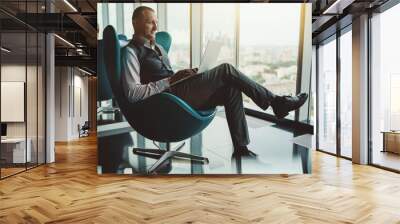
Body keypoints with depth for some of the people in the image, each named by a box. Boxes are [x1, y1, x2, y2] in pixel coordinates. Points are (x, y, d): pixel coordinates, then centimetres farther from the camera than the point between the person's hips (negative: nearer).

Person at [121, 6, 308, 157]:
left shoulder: (158, 48, 22)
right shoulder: (130, 52, -6)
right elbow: (132, 93, -17)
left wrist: (181, 75, 3)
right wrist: (169, 81, -17)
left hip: (178, 91, 8)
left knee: (231, 90, -10)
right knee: (226, 70, -15)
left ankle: (241, 148, -6)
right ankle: (276, 102, -4)